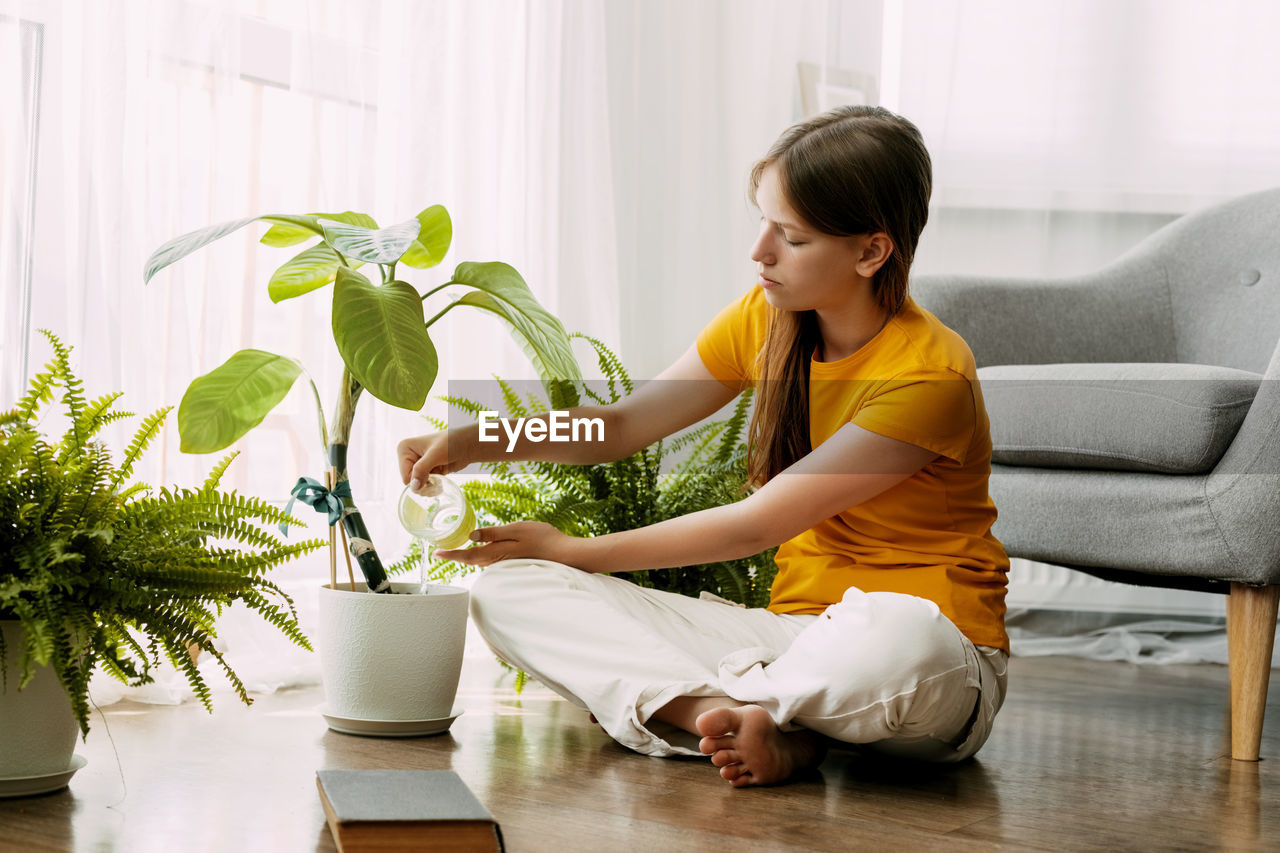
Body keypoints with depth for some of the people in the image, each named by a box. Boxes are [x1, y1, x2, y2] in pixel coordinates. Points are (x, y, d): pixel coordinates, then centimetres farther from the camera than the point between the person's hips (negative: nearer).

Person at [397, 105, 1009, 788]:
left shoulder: (930, 374, -19)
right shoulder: (765, 318, 3)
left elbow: (753, 526, -17)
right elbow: (624, 424, 9)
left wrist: (575, 553, -10)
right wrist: (473, 442, -6)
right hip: (792, 627, 6)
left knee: (897, 636, -47)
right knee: (508, 591, -11)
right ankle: (757, 722, -27)